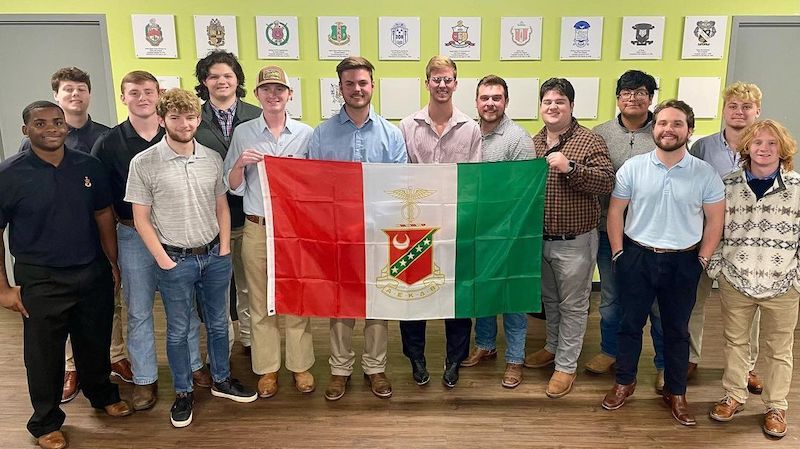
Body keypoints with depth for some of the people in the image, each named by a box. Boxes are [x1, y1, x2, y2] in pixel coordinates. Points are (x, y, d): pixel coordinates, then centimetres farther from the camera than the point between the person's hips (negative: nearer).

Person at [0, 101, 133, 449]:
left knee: (95, 344, 18)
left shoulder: (88, 166, -1)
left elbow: (104, 216, 7)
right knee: (44, 354, 11)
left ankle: (102, 394, 43)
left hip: (94, 275, 3)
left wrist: (113, 264, 5)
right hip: (41, 282, -2)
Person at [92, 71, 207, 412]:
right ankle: (145, 379, 23)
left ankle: (193, 365, 30)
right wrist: (127, 221, -6)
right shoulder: (108, 143, -2)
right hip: (133, 235, 0)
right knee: (138, 311, 9)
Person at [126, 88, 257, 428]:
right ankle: (183, 393, 29)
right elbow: (141, 219, -7)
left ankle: (221, 380, 36)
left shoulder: (212, 158, 1)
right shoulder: (144, 163, -10)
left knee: (218, 323, 17)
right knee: (178, 330, 11)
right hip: (176, 260, -3)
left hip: (215, 256, 4)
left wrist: (224, 250, 2)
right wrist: (164, 261, -10)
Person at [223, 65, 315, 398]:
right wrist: (240, 163, -13)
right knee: (261, 303, 7)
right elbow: (234, 188, 5)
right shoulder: (243, 133, 4)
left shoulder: (306, 134, 4)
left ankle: (300, 365, 23)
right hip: (257, 229, 0)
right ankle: (267, 368, 22)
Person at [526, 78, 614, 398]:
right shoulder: (533, 143, 7)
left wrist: (570, 167, -29)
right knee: (549, 299, 21)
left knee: (573, 305, 7)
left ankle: (566, 365, 20)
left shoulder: (589, 141, -10)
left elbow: (607, 183, -20)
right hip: (539, 239, 6)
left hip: (574, 242, -5)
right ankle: (554, 347, 41)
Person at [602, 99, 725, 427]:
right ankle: (624, 382, 29)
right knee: (631, 323, 11)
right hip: (637, 257, 0)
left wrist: (702, 259, -1)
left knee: (677, 329, 13)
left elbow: (715, 220, 2)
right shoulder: (632, 167, -5)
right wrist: (618, 253, -2)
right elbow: (615, 211, 1)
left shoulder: (705, 173, -5)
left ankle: (675, 393, 29)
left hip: (683, 262, 0)